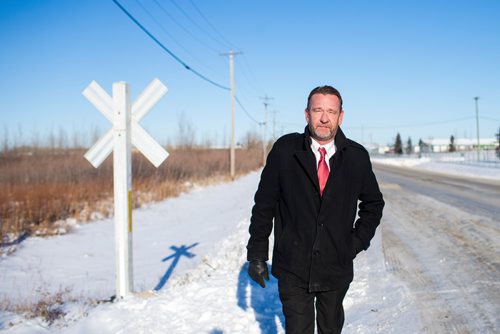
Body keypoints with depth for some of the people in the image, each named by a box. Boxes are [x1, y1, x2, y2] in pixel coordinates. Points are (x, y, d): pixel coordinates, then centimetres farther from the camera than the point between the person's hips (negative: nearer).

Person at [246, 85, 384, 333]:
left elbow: (373, 204, 12)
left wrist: (358, 241, 1)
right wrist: (257, 253, -2)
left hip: (337, 268, 2)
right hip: (293, 267, -2)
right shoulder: (284, 150, -7)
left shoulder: (357, 157, -2)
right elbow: (264, 204, -2)